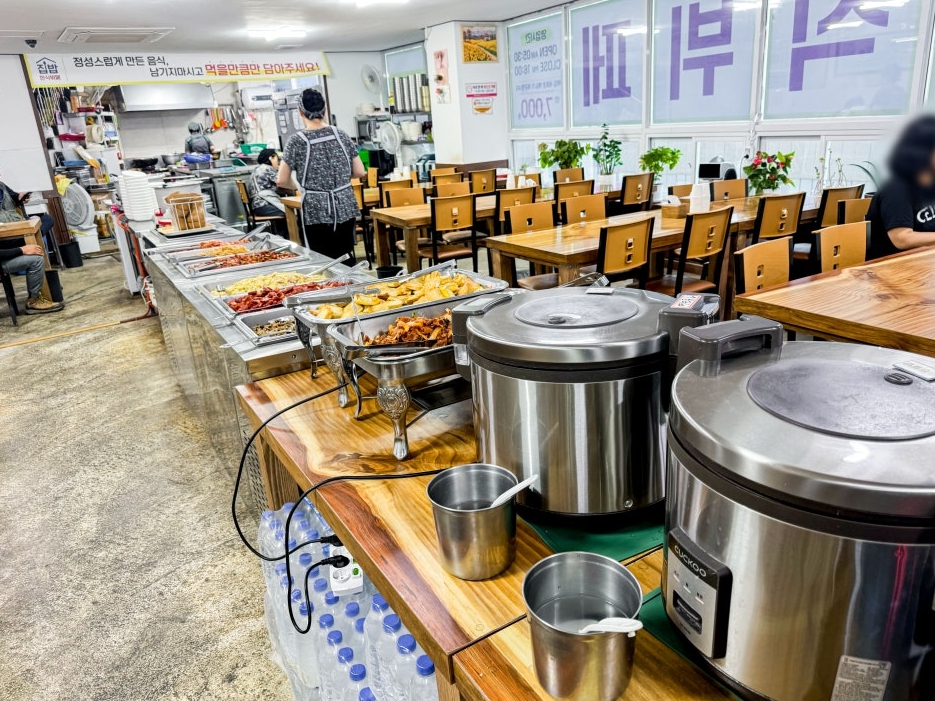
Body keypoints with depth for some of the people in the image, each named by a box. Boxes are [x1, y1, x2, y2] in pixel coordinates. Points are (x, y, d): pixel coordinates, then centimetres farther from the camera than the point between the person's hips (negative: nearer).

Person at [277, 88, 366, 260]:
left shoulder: (297, 141, -7)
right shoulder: (341, 135, 2)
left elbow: (282, 181, -4)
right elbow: (359, 172, 7)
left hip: (317, 212, -3)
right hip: (345, 208, 3)